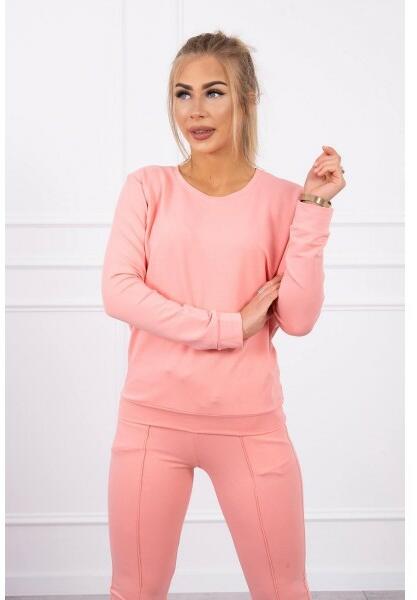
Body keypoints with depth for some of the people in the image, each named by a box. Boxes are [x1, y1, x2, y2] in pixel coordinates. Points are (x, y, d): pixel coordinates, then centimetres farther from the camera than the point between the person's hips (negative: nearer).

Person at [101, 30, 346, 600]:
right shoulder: (148, 186, 2)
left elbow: (297, 318, -6)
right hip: (153, 418, 0)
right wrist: (229, 326, -15)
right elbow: (118, 292, -10)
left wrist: (313, 206, -10)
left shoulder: (281, 198, 1)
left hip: (250, 423, 0)